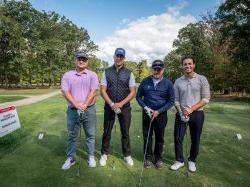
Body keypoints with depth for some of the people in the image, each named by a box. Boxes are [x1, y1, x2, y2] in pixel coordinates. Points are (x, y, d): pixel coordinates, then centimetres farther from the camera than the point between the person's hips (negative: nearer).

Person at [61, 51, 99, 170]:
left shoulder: (92, 75, 2)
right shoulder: (67, 75, 5)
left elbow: (93, 91, -7)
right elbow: (65, 92, -4)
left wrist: (85, 105, -19)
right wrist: (76, 104, -16)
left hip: (89, 110, 0)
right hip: (73, 110, 1)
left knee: (90, 135, 10)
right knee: (71, 136, 11)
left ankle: (91, 157, 26)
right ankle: (70, 158, 27)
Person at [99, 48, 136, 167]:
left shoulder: (129, 73, 2)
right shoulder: (107, 72, 3)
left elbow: (133, 92, -2)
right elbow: (102, 91, -1)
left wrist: (121, 103, -13)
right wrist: (111, 104, -13)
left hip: (125, 107, 0)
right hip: (109, 106, 1)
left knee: (125, 132, 10)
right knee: (107, 132, 9)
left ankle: (127, 155, 28)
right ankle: (104, 154, 28)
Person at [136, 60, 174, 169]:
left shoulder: (168, 83, -6)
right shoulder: (145, 82, -2)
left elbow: (171, 101, -4)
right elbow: (138, 96, 4)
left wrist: (158, 111, -12)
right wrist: (145, 107, -10)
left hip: (161, 114, -1)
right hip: (147, 114, 1)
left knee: (160, 138, 12)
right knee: (147, 136, 10)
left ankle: (158, 158, 32)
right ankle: (148, 157, 28)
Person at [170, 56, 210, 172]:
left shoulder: (202, 79, -3)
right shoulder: (178, 82, 4)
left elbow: (206, 99, -7)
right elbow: (176, 100, 5)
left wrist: (191, 109, -15)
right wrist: (181, 112, -10)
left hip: (197, 114, -1)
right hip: (181, 114, 2)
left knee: (195, 140, 11)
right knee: (178, 138, 4)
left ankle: (192, 161, 32)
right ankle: (179, 160, 24)